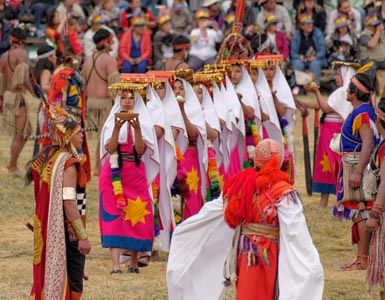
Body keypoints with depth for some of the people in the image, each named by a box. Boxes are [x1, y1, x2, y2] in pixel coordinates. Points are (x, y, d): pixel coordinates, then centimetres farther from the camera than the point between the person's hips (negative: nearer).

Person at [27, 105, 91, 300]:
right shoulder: (68, 163, -16)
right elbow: (69, 203, -22)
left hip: (48, 231, 9)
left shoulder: (46, 158, 10)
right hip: (68, 232, -9)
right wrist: (83, 237, -21)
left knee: (51, 280, 14)